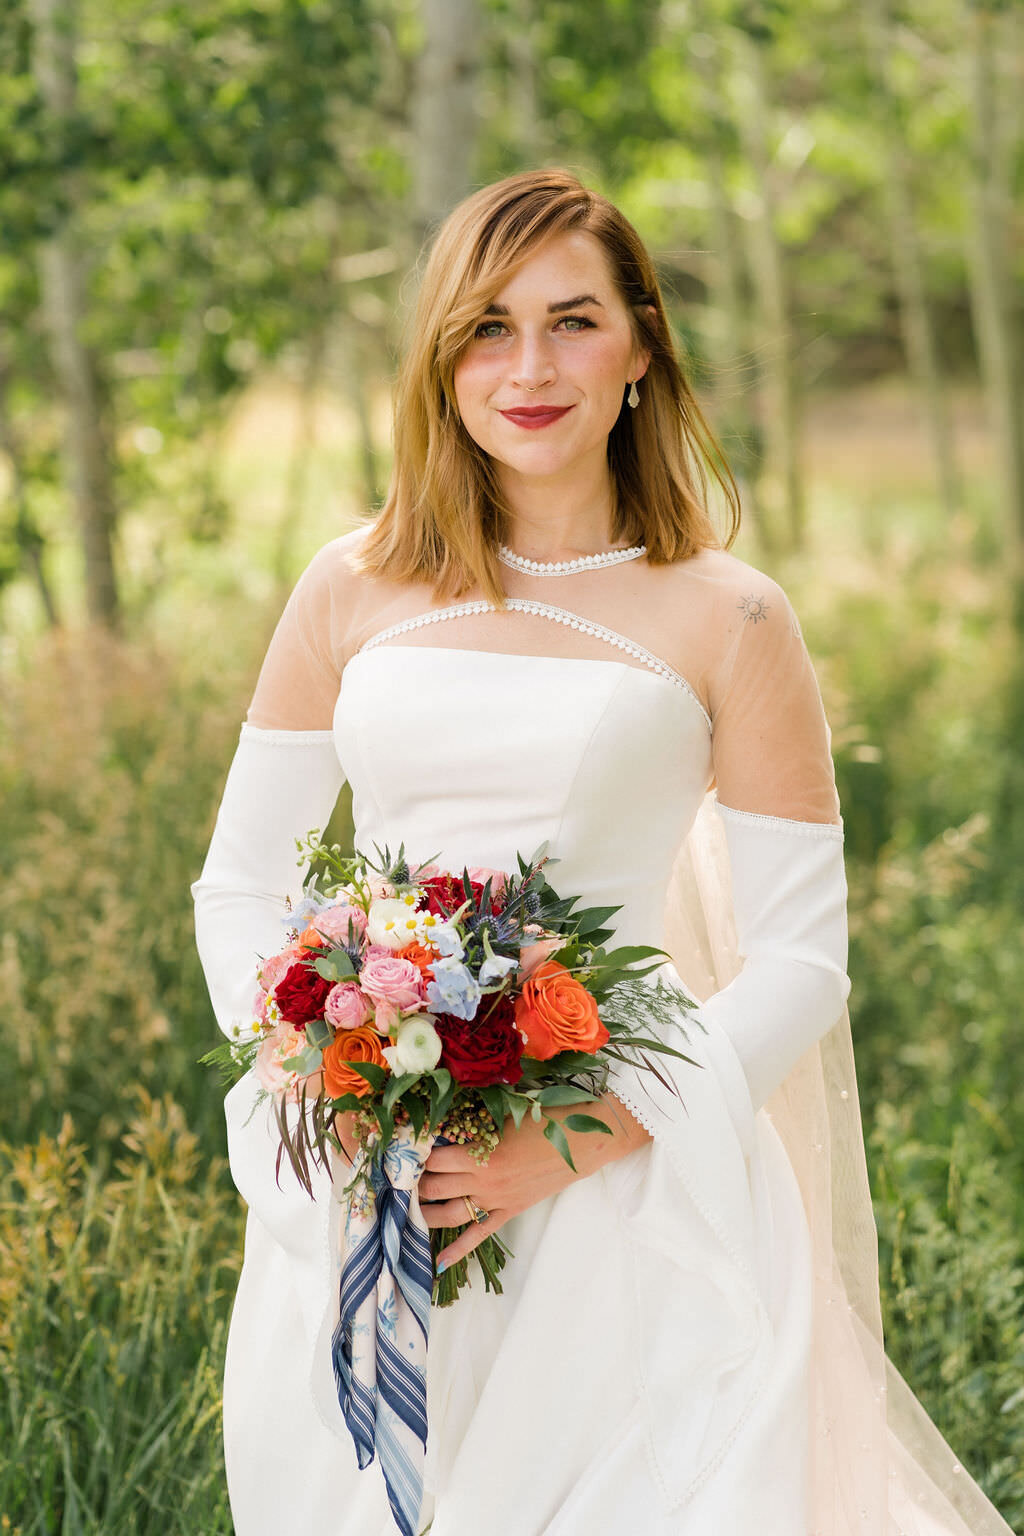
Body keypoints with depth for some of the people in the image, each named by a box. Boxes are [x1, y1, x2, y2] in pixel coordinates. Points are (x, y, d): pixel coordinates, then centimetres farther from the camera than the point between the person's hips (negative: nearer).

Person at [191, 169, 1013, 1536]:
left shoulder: (726, 621, -2)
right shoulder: (353, 590, 6)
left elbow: (800, 961, -3)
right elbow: (241, 884, 11)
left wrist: (578, 1144, -14)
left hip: (613, 1198, -2)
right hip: (358, 1194, 3)